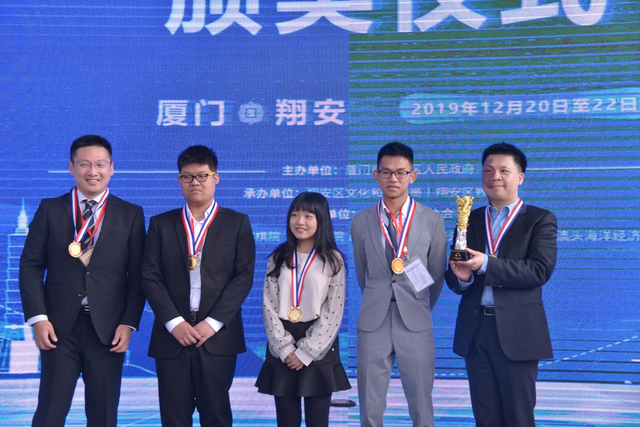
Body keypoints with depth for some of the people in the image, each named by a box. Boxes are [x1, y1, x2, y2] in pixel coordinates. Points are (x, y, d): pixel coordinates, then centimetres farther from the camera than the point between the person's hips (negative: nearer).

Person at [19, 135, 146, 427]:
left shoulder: (131, 215, 5)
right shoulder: (50, 209, 6)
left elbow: (138, 275, 3)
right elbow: (31, 266, 3)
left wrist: (129, 323, -5)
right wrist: (38, 318, -6)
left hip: (108, 329, 0)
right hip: (58, 327, 0)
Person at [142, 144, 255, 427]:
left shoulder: (237, 223, 6)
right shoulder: (161, 224, 10)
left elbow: (243, 277, -2)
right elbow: (150, 277, 3)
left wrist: (213, 323, -10)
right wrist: (174, 323, -9)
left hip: (218, 335, -1)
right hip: (172, 335, 1)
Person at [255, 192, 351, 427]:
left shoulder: (333, 260, -1)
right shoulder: (278, 258, 6)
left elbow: (333, 312, -5)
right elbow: (269, 306, 1)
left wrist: (306, 351, -10)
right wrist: (285, 348, -9)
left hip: (319, 348, -2)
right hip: (282, 350, 2)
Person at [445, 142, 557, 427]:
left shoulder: (540, 220, 0)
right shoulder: (470, 220, 12)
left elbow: (541, 270, -15)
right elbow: (454, 278, 10)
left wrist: (486, 264, -22)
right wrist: (462, 277, -15)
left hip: (516, 332, -4)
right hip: (475, 331, 4)